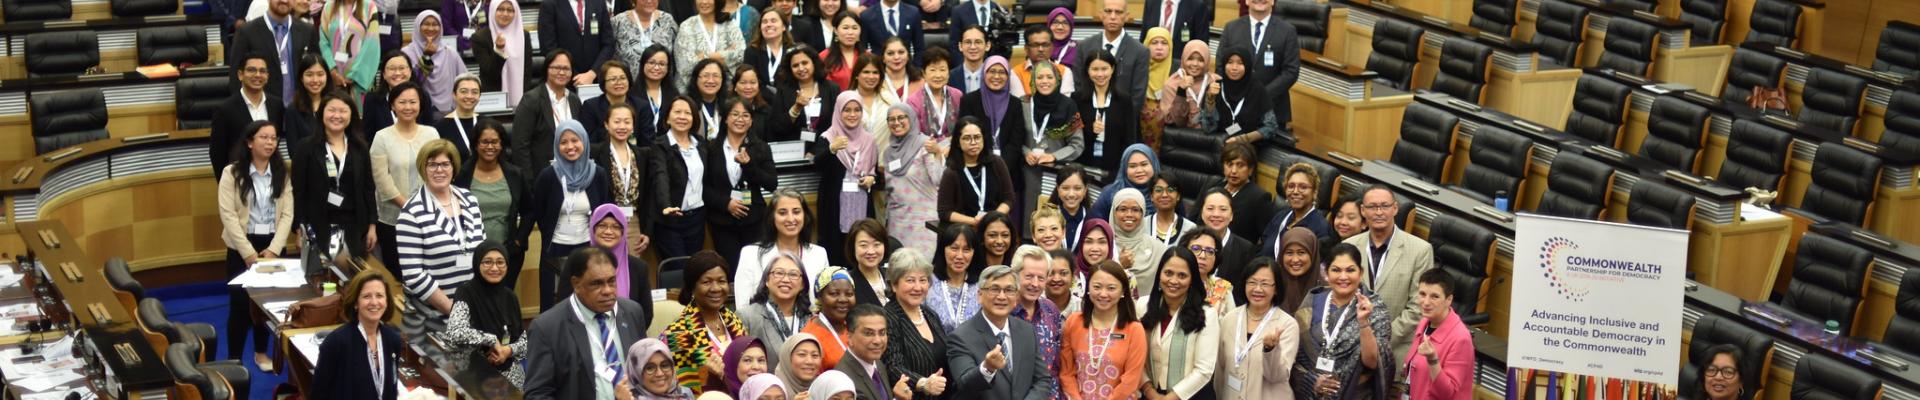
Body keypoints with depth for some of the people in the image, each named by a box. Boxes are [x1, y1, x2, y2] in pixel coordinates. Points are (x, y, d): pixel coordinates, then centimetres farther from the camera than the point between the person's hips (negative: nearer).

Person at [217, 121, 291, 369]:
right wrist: (248, 253, -15)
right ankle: (234, 359, 6)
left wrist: (273, 249, -11)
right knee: (240, 302, -3)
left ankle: (261, 353, 24)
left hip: (273, 246, 3)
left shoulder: (282, 173, 5)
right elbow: (228, 215, -10)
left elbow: (287, 214, 1)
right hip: (241, 246, -3)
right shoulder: (232, 172, -4)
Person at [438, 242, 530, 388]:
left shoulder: (510, 296, 8)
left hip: (512, 375, 4)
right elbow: (454, 333, -28)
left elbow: (525, 338, 11)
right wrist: (491, 340, -18)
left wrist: (509, 350, -9)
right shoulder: (466, 295, -11)